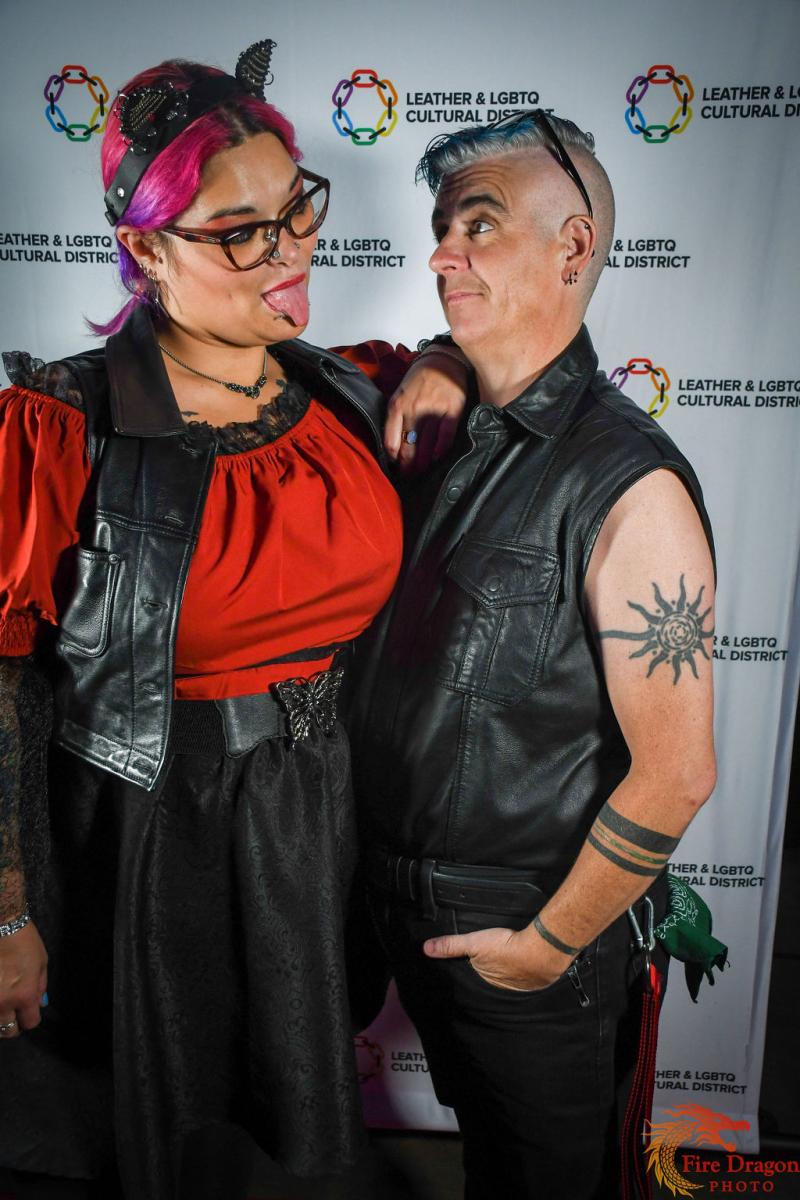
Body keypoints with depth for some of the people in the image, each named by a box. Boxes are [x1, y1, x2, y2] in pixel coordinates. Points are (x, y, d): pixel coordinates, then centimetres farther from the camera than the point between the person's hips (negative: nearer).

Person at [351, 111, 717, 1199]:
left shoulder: (631, 487, -25)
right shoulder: (447, 441, -1)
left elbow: (675, 775, -23)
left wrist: (549, 945, -14)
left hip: (540, 949, -6)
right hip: (414, 916, 6)